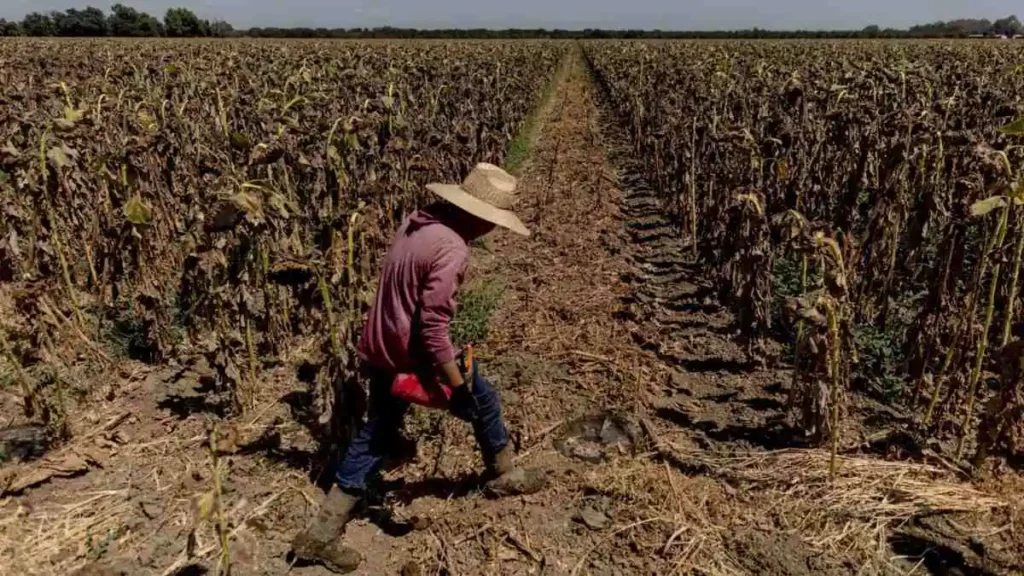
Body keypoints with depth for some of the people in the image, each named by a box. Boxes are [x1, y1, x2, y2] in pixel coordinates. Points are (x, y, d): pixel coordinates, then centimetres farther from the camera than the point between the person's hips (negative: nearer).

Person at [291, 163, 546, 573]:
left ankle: (322, 535, 21)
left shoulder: (416, 222, 4)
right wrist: (458, 385, -19)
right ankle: (504, 475, 41)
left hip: (380, 352, 8)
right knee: (482, 401, 17)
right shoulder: (451, 249, -24)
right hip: (413, 358, -8)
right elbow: (432, 327, -27)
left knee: (375, 437, 18)